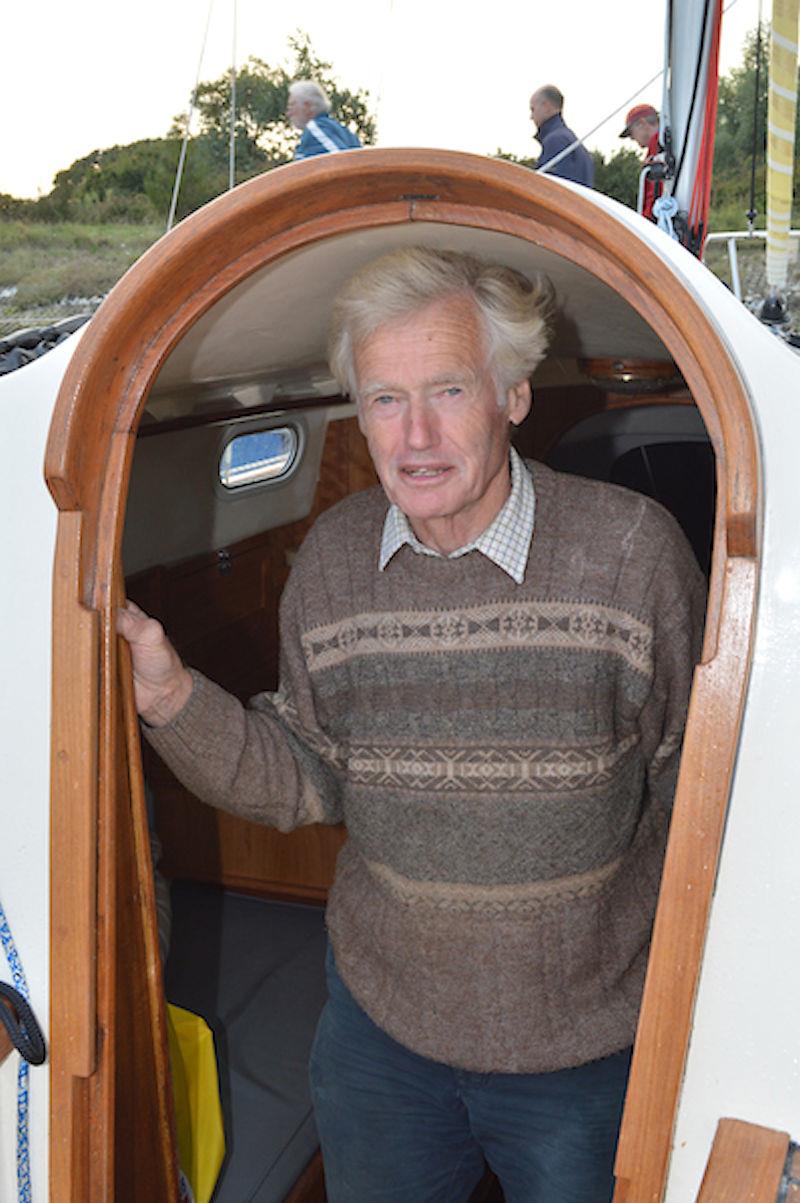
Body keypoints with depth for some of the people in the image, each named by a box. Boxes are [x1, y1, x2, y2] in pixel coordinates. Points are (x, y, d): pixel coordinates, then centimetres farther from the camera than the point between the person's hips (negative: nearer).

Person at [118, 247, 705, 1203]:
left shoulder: (630, 547, -16)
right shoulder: (333, 557, -6)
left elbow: (692, 787, -7)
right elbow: (307, 783, 0)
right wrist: (172, 696, -13)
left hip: (587, 1049, -2)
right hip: (381, 1019, 3)